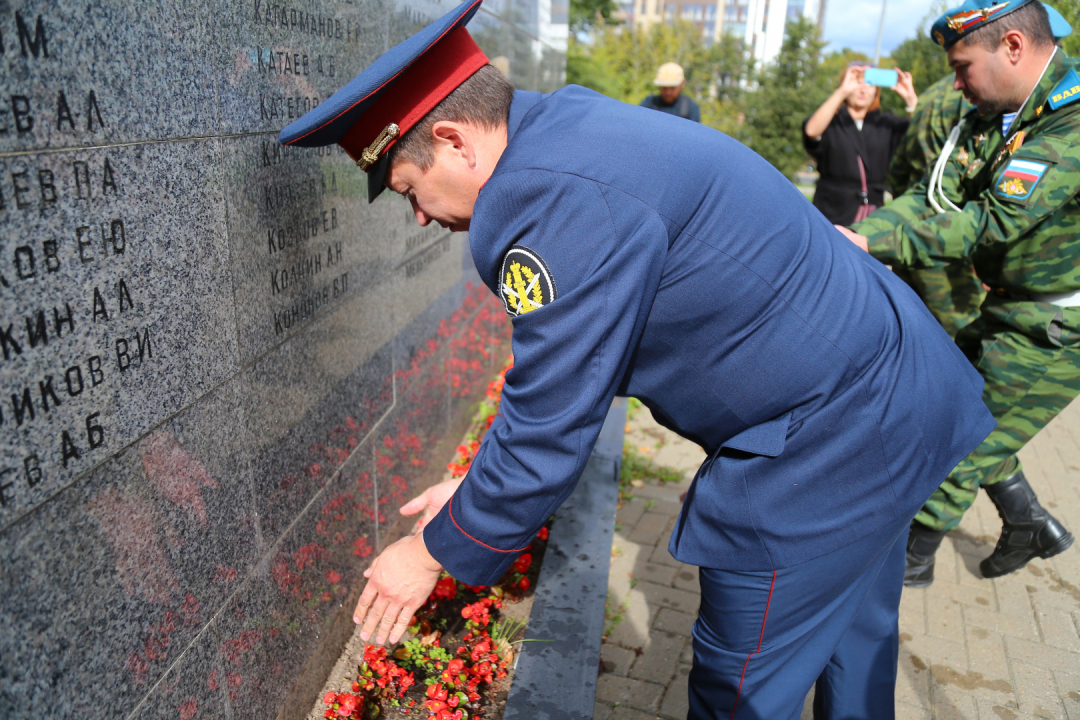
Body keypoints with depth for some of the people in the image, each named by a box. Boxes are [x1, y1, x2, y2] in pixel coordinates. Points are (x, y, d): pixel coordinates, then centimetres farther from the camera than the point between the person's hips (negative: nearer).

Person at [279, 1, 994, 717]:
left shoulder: (562, 202, -27)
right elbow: (562, 360, 12)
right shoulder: (568, 128, 8)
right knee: (853, 646, 29)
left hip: (828, 442, -10)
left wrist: (437, 550, -5)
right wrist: (481, 486, 13)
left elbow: (551, 427, -22)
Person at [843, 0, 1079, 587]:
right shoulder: (988, 118, 3)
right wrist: (852, 237, -22)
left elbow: (993, 222, -33)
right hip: (1011, 312, 9)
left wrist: (874, 244, -35)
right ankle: (1030, 525, 38)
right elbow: (934, 198, -7)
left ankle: (913, 559, 19)